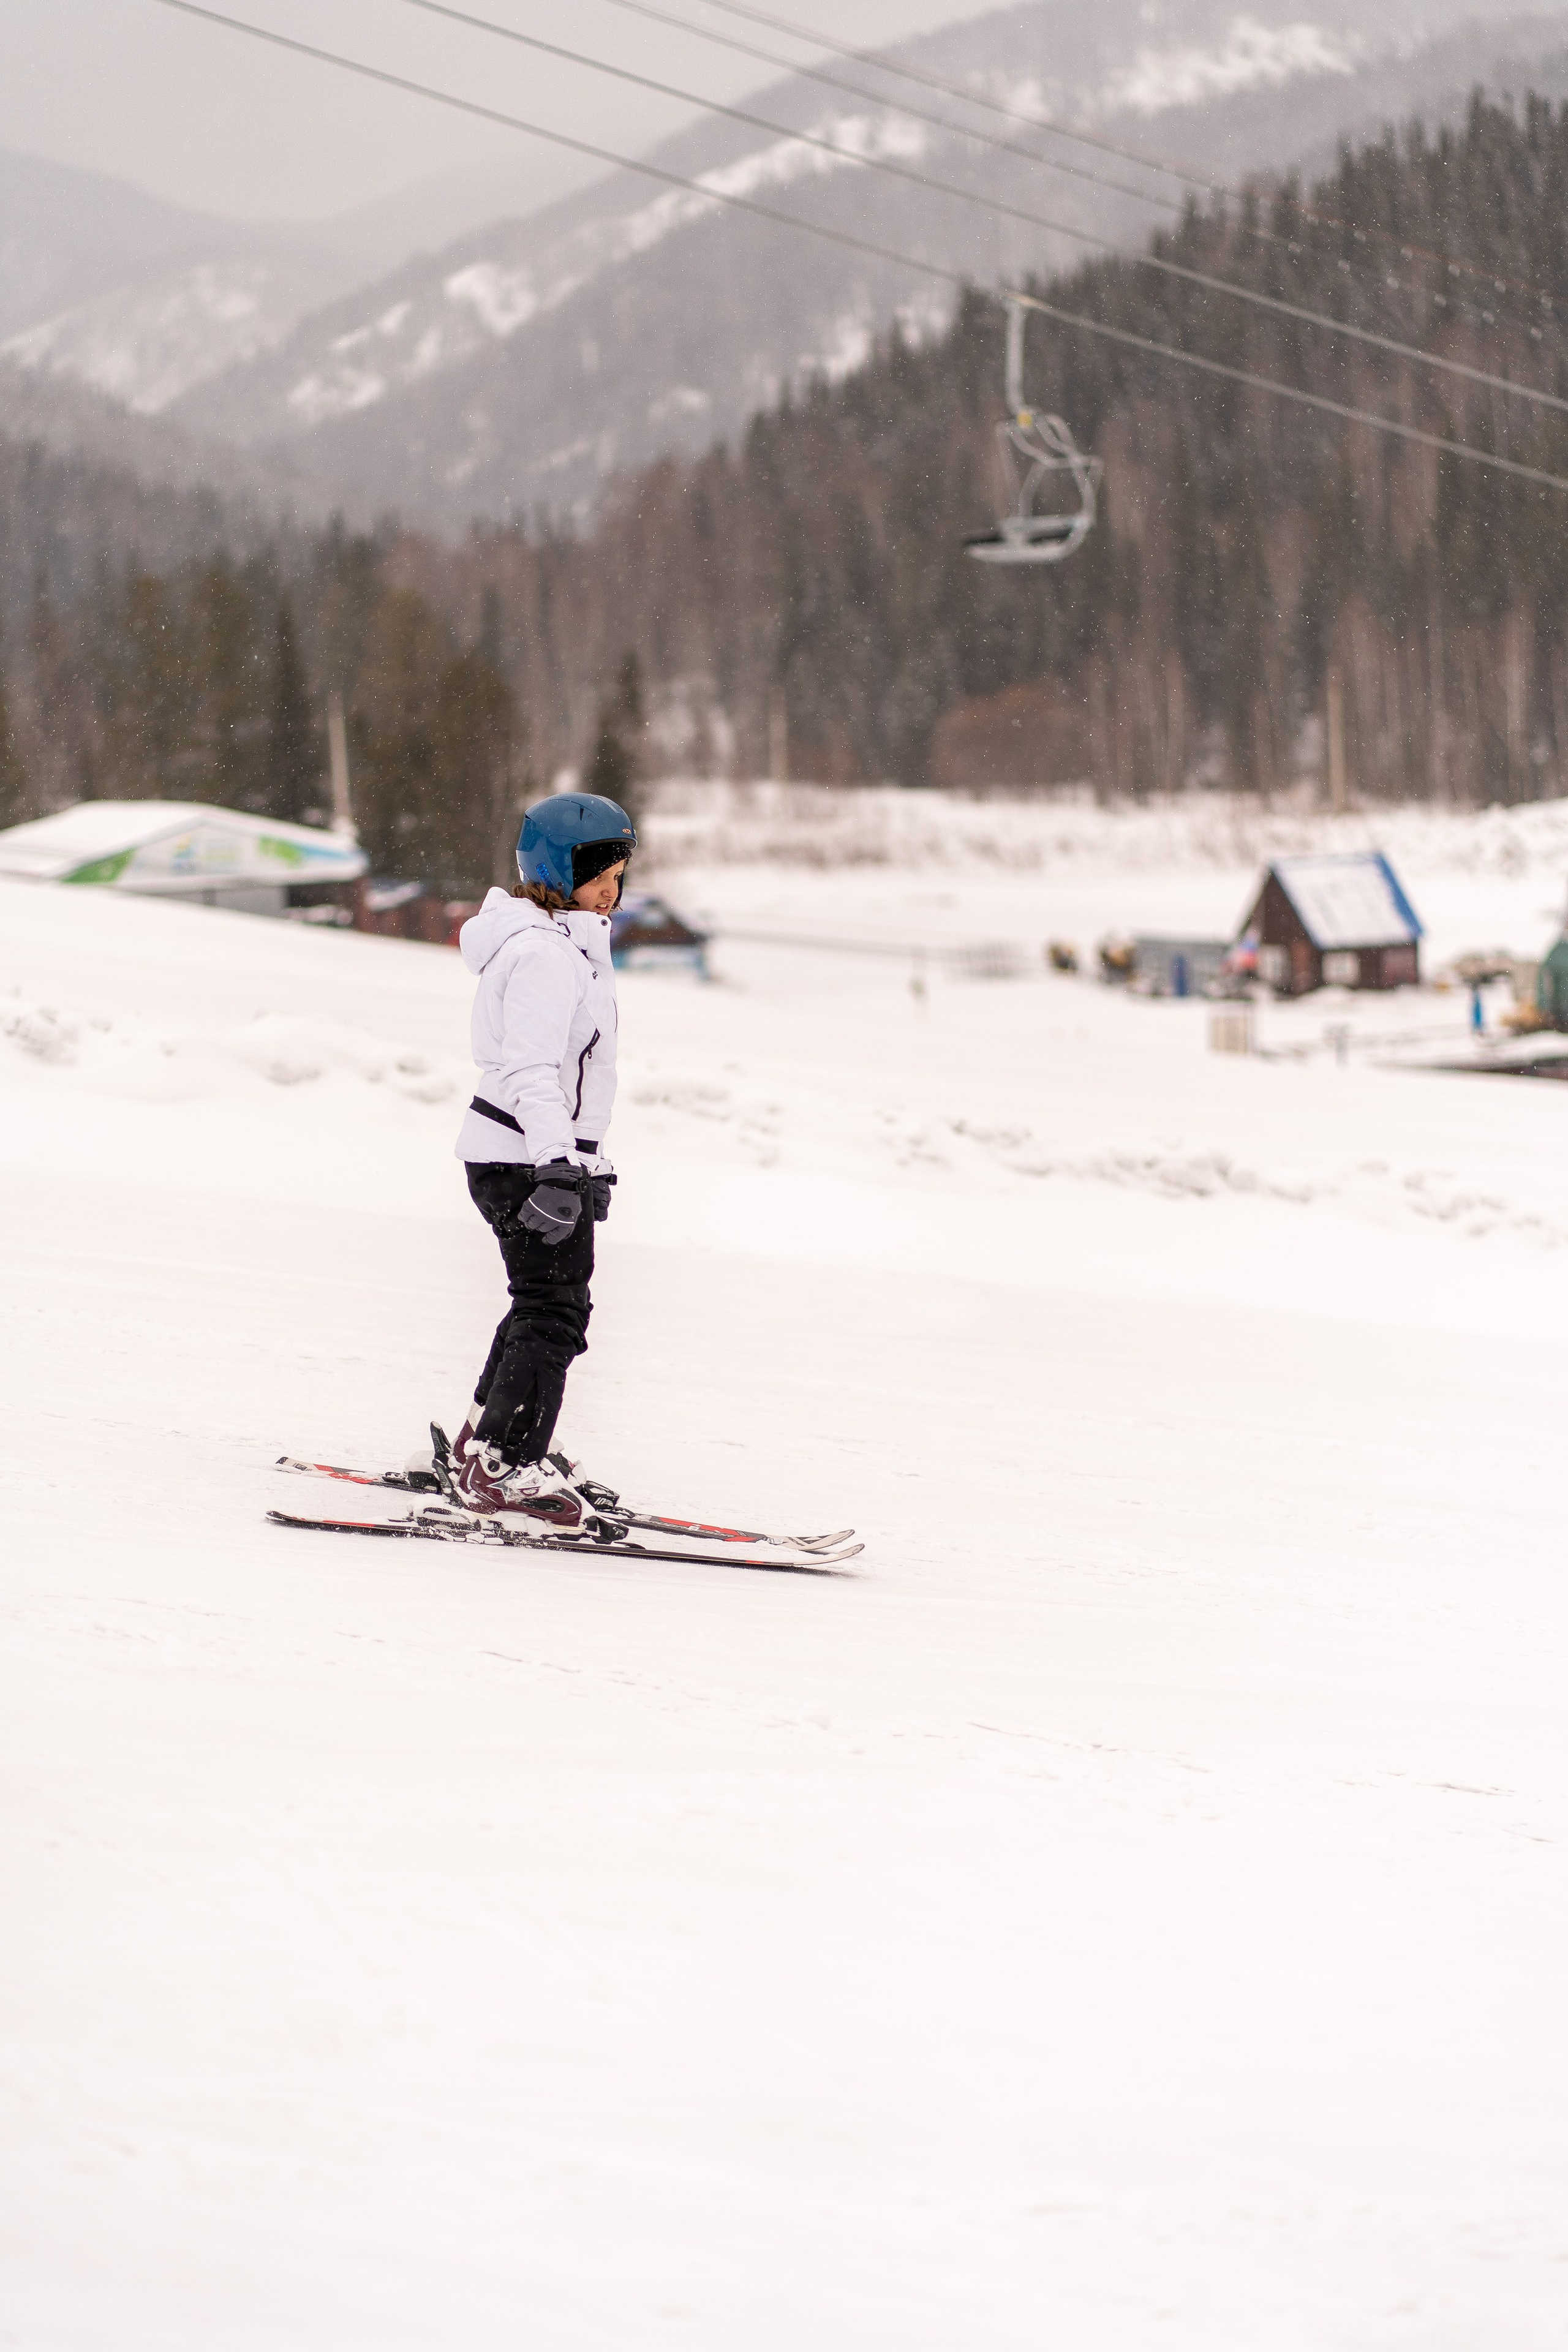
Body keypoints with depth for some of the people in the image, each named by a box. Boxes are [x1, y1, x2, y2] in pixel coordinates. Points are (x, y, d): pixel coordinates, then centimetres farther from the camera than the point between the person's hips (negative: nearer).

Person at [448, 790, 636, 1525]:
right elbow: (531, 1071, -27)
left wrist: (588, 1164, 30)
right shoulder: (544, 955, -19)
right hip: (525, 1159, -11)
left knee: (547, 1299, 22)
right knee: (554, 1310, -12)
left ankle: (487, 1436, 36)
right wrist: (557, 1167, -36)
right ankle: (506, 1470, -12)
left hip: (547, 1154, 11)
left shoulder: (568, 942, 15)